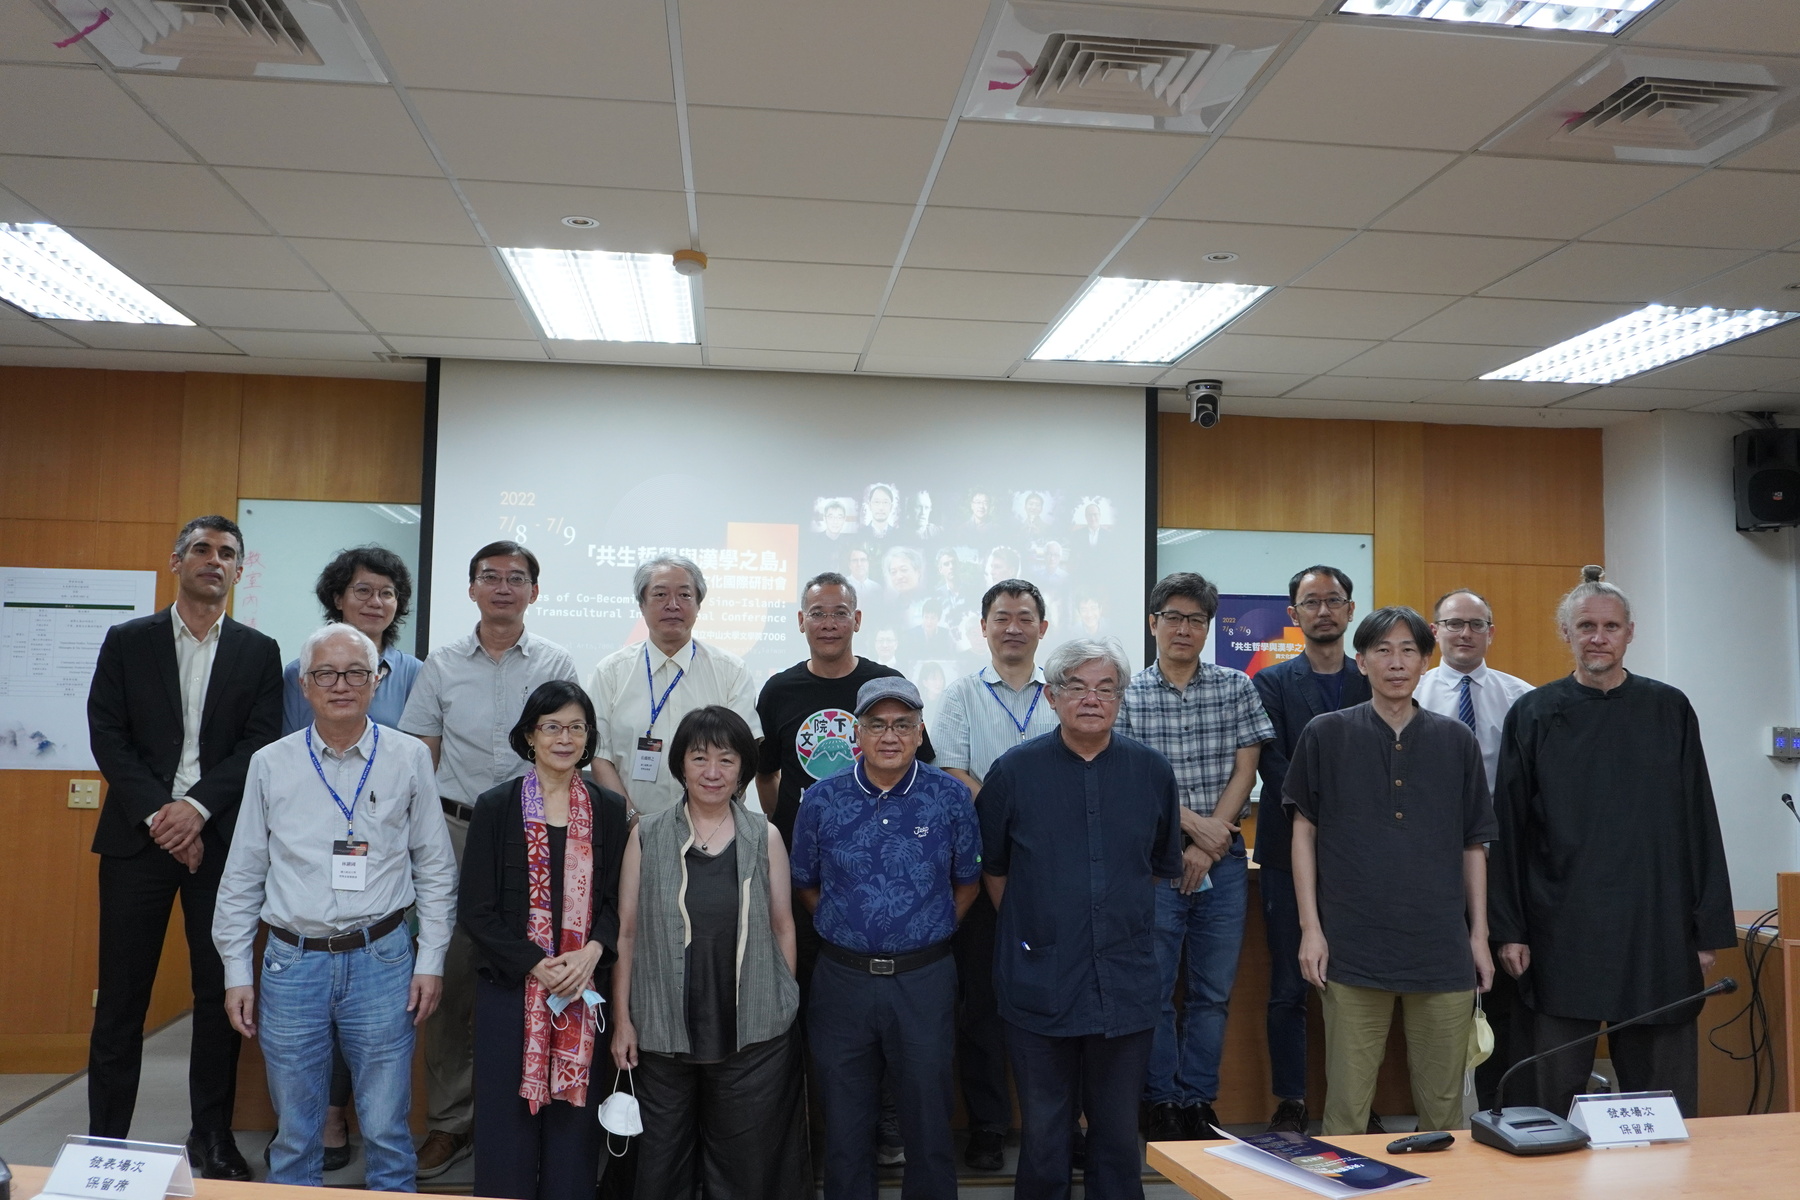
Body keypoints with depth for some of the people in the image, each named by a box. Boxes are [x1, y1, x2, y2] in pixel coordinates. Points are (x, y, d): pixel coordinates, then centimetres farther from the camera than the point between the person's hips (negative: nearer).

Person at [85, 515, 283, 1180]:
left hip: (221, 838, 0)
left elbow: (261, 743, -1)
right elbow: (107, 735, -1)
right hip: (138, 834, 0)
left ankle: (213, 1138, 17)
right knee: (121, 995, 4)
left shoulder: (259, 652, 7)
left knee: (220, 992, 5)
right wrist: (158, 814, -11)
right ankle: (105, 1142, 15)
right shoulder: (127, 641, 7)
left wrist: (196, 807, -13)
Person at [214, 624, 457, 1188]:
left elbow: (435, 868, 5)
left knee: (386, 1131, 5)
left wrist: (431, 962, 1)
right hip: (292, 961, 1)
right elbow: (241, 877, 8)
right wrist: (237, 973, 5)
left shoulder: (410, 757, 1)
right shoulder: (270, 764, 4)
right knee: (294, 1135, 12)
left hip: (381, 958, -1)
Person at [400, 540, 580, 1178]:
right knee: (450, 976, 3)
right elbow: (420, 759, 10)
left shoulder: (557, 664, 5)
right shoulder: (443, 664, 9)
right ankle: (449, 1120, 15)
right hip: (456, 831, 1)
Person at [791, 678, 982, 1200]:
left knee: (929, 1115, 9)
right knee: (845, 1122, 12)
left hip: (924, 980, -1)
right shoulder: (822, 799, -1)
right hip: (842, 977, 1)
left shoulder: (950, 797, -3)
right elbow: (805, 883, 11)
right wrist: (844, 929, 5)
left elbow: (967, 880, 8)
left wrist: (930, 931, 4)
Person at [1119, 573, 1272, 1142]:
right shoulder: (1127, 694, 0)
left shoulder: (1237, 688, 5)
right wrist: (1193, 825, -12)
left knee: (1214, 991, 8)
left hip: (1221, 859, 2)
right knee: (1154, 989, 3)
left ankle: (1199, 1102, 20)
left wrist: (1206, 849, -7)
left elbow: (1244, 771, 0)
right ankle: (1162, 1105, 16)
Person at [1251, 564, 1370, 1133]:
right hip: (1292, 853, -2)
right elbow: (1273, 766, -7)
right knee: (1289, 987, 3)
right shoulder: (1271, 683, 3)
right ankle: (1290, 1104, 13)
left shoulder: (1373, 683, 9)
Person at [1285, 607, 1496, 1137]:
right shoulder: (1327, 735, 2)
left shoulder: (1456, 741, 8)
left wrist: (1479, 934, 9)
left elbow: (1474, 844, 13)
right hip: (1354, 948, -2)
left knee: (1443, 1105, 10)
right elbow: (1304, 831, 4)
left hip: (1443, 949, 2)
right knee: (1347, 1105, 3)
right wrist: (1310, 927, -2)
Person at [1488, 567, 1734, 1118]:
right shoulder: (1533, 715, 2)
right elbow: (1507, 828, 1)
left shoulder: (1670, 711, 5)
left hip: (1657, 930, 1)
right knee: (1555, 1095, 6)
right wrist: (1509, 929, -3)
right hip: (1562, 932, -1)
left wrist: (1709, 928, 2)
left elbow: (1700, 822, 6)